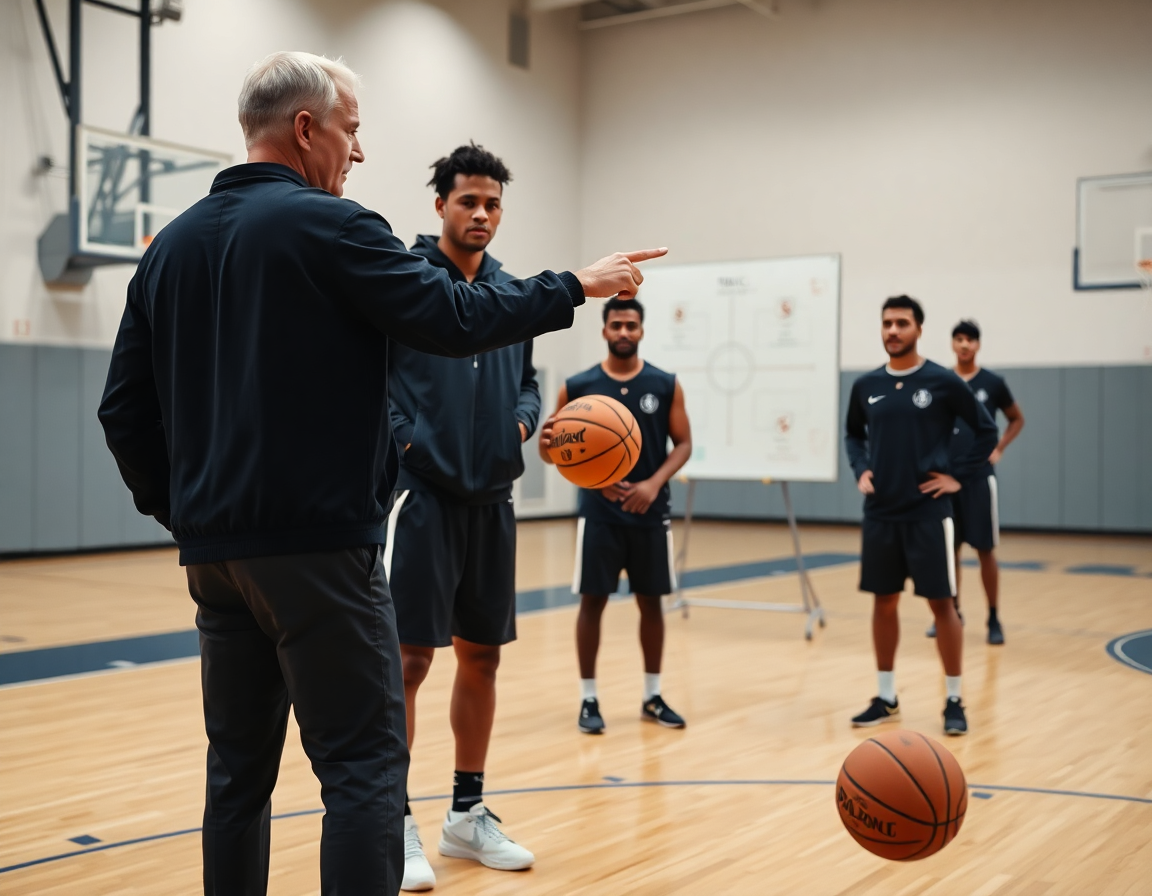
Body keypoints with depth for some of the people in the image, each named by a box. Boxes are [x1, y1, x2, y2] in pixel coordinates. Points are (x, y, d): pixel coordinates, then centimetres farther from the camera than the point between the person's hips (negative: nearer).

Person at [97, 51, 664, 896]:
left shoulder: (172, 245, 13)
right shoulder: (328, 225, -8)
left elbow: (125, 409, 12)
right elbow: (456, 318, -12)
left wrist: (179, 508, 19)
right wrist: (575, 286, 0)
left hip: (213, 550, 8)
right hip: (318, 543, -8)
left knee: (240, 771, 14)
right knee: (363, 769, -3)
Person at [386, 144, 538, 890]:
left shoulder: (511, 292, 14)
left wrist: (526, 419, 2)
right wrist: (400, 436, -18)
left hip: (492, 498, 6)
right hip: (421, 493, -6)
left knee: (482, 655, 11)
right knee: (408, 660, -4)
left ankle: (468, 814, 24)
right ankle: (398, 825, 8)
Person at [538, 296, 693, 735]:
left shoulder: (665, 385, 1)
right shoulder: (577, 386, -2)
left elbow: (683, 443, 2)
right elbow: (553, 446, 1)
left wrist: (654, 484, -14)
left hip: (651, 512, 2)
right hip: (599, 512, -1)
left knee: (652, 601, 9)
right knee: (592, 601, 0)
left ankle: (652, 697, 22)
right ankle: (589, 699, 12)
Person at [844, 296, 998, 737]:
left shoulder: (943, 381, -6)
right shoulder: (866, 386, 5)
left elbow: (986, 430, 1)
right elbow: (853, 434, 20)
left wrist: (957, 475, -5)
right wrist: (861, 470, 4)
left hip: (928, 512, -4)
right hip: (880, 512, 4)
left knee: (941, 602, 0)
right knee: (884, 602, 10)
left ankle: (954, 701, 12)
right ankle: (886, 699, 21)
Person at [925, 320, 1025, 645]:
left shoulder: (992, 383, 0)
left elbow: (1017, 419, 12)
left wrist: (998, 449, 0)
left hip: (979, 477, -2)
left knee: (985, 549, -1)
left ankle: (994, 619, 7)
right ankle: (953, 612, 20)